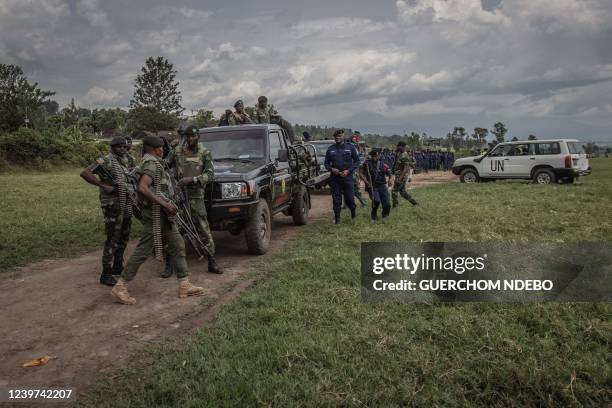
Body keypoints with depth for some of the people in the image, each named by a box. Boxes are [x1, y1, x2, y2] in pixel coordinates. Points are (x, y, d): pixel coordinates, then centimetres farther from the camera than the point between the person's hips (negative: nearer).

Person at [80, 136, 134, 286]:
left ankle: (117, 266, 32)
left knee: (123, 238, 17)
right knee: (112, 240, -5)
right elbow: (85, 173, -21)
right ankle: (106, 274, 3)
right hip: (113, 207, -9)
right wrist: (104, 186, -23)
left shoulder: (123, 164, 16)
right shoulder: (106, 161, -10)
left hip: (126, 207, 9)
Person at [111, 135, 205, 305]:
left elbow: (145, 187, 24)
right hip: (156, 213, -10)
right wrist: (164, 203, -26)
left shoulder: (152, 163, 16)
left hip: (163, 214, 10)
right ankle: (120, 287, 3)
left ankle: (184, 285, 11)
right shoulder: (152, 164, -15)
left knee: (177, 246, 9)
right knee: (144, 250, -5)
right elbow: (142, 188, -29)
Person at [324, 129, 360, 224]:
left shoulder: (350, 147, 3)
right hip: (334, 178, 2)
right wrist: (331, 169, -8)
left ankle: (353, 212, 29)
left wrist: (348, 170, -8)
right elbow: (326, 163, 14)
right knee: (336, 199, 2)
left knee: (349, 198, 0)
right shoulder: (330, 149, 9)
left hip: (347, 177, -2)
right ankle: (337, 218, 13)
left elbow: (357, 161, 5)